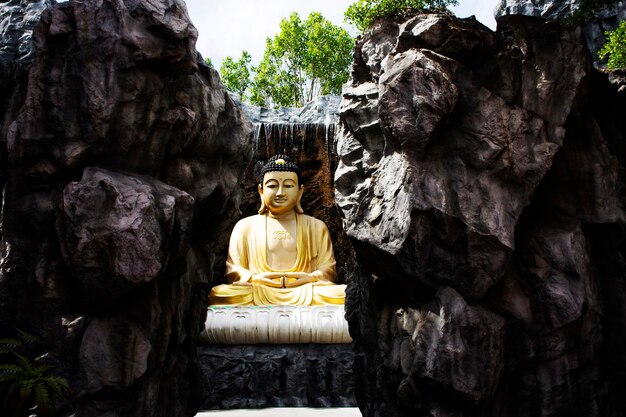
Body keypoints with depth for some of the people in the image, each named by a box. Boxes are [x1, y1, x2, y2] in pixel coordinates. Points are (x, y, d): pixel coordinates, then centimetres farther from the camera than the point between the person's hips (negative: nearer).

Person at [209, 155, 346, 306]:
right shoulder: (245, 226, 16)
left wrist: (311, 277, -11)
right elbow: (232, 269, 12)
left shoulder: (316, 227, 18)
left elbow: (328, 269, 12)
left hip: (304, 292, 1)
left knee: (343, 295, -31)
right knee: (218, 294, -31)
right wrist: (254, 278, -10)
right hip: (257, 292, 0)